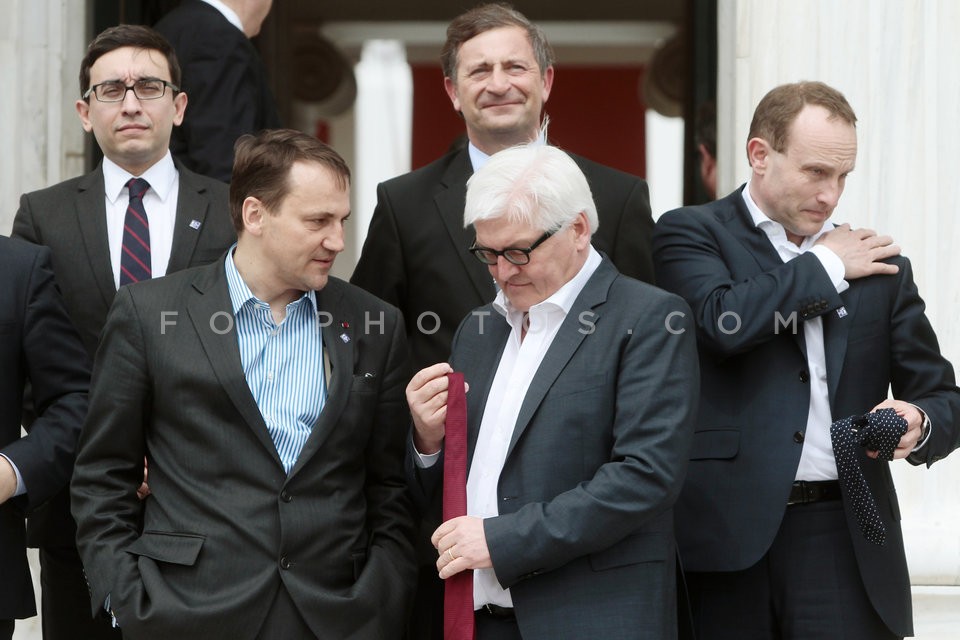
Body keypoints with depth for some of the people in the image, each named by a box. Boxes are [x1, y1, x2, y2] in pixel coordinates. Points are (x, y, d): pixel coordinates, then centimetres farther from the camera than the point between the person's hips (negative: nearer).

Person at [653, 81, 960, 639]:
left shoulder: (880, 265, 16)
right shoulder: (690, 234, 5)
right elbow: (723, 322, -15)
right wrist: (826, 266, -2)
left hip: (846, 545, 3)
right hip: (726, 533, -3)